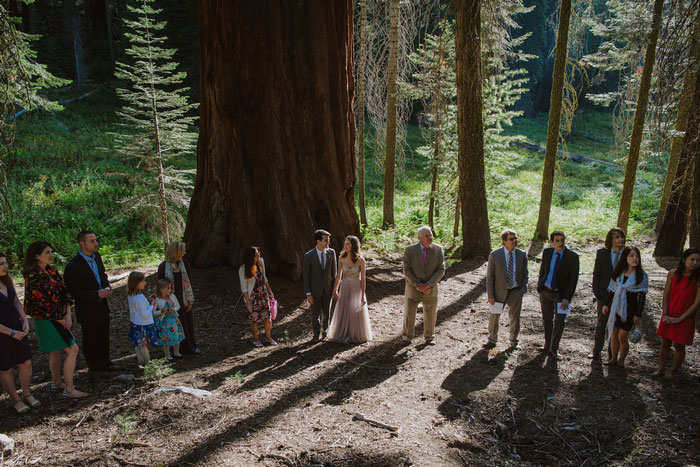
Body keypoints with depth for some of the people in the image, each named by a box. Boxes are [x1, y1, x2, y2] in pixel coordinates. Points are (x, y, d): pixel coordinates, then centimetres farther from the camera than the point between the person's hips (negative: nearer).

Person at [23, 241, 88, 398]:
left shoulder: (52, 271, 5)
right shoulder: (33, 276, -19)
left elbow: (65, 292, 4)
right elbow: (41, 304, -19)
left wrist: (68, 315, -7)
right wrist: (60, 321, -12)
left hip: (61, 317, 8)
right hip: (47, 320, -8)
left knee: (56, 351, 21)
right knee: (72, 350, -9)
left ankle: (57, 382, 38)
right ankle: (69, 389, 0)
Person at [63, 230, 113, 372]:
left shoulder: (96, 256, -1)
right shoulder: (73, 266, -24)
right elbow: (73, 293, -20)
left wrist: (107, 287, -6)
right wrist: (97, 293, -26)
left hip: (102, 307, 7)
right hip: (88, 311, -6)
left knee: (104, 337, 21)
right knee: (90, 340, 14)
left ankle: (104, 362, 40)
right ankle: (94, 367, 34)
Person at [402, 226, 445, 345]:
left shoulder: (438, 249, -8)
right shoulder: (410, 250, -12)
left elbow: (441, 270, -10)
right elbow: (407, 271, -12)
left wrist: (428, 284, -20)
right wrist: (418, 285, -19)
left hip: (430, 289, 1)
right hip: (413, 289, -1)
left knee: (430, 314, 14)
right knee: (409, 313, 12)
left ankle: (429, 337, 35)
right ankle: (407, 335, 34)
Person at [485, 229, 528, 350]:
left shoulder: (522, 255, -2)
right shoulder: (495, 255, -9)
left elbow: (525, 274, 7)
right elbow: (489, 277, -7)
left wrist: (523, 289, -5)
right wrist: (490, 295, -11)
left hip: (515, 291, 1)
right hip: (500, 291, -1)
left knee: (515, 317, 13)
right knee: (494, 317, 10)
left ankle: (514, 342, 32)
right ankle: (492, 340, 31)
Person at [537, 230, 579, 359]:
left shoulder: (572, 257, -12)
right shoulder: (547, 252, 0)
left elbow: (573, 279, -11)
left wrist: (567, 298, -15)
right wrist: (539, 287, 6)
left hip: (560, 294, -3)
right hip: (545, 291, 3)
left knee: (559, 321, -5)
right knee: (547, 320, 13)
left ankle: (554, 348, 11)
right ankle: (547, 344, 29)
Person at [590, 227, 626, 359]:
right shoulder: (602, 253, -2)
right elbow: (596, 274, 2)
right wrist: (596, 291, -5)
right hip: (604, 294, 1)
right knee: (601, 324, 12)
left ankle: (612, 354, 22)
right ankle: (596, 351, 25)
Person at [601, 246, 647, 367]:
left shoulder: (642, 275, -7)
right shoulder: (618, 272, 3)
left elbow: (642, 296, -8)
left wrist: (638, 314, -10)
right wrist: (606, 304, 9)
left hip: (629, 309, -3)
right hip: (616, 307, 4)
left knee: (622, 336, -1)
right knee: (614, 335, 9)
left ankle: (621, 360, 18)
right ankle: (613, 358, 23)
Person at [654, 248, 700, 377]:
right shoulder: (673, 273, -5)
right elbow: (666, 295, 1)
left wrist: (679, 319, -12)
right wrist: (665, 315, -5)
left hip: (685, 319, -3)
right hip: (668, 317, 3)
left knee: (679, 347, 8)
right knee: (665, 344, 12)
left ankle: (672, 373, 24)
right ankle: (660, 370, 25)